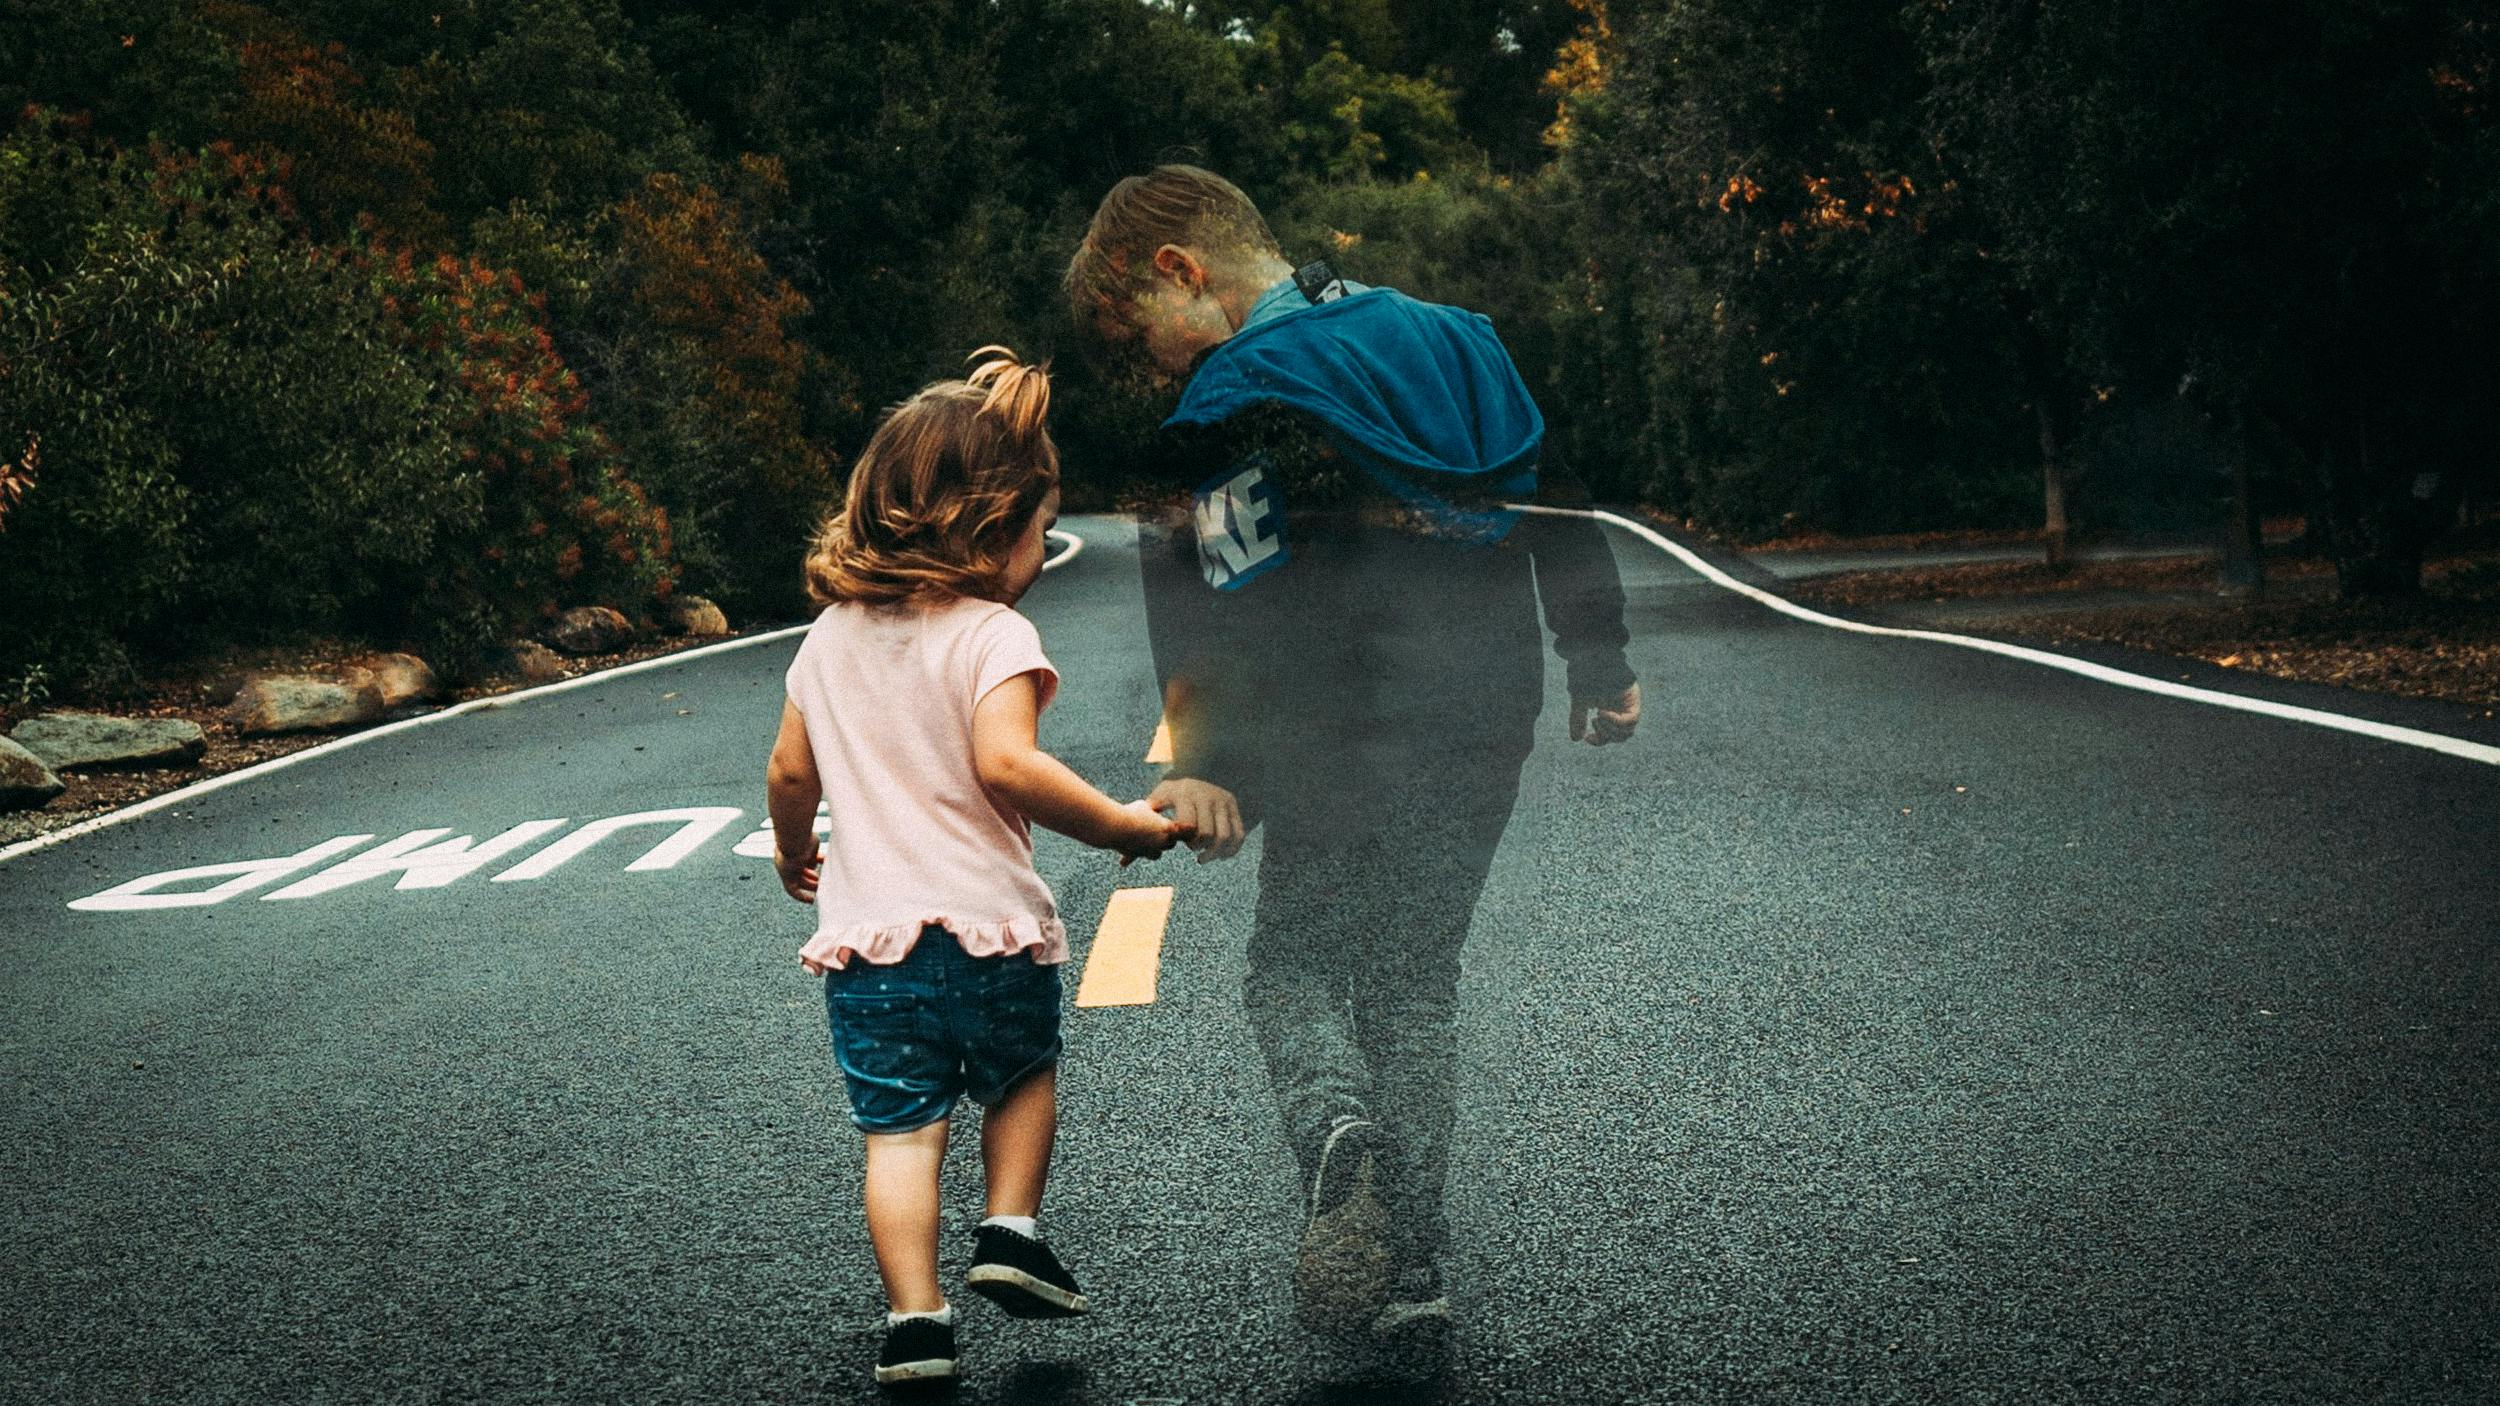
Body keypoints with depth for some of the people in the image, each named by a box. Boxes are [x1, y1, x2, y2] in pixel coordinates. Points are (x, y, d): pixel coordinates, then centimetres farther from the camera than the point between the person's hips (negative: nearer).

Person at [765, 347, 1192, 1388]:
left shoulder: (831, 637, 8)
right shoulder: (992, 635, -11)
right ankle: (1010, 1234, 16)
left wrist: (793, 851, 32)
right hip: (987, 924, -3)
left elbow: (790, 772, 13)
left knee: (899, 1128, 5)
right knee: (1022, 1077, 24)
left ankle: (914, 1320, 0)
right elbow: (1005, 764, -25)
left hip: (865, 931, 4)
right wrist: (1123, 825, -17)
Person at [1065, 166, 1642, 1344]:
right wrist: (1601, 669, 25)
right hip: (1487, 729, 6)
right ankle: (1412, 1266, 9)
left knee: (1294, 964, 11)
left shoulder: (1235, 393, -8)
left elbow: (1235, 588, -20)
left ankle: (1337, 1127, -20)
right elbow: (1556, 502, 17)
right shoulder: (1452, 337, 13)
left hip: (1341, 738, -6)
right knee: (1416, 973, 14)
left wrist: (1210, 763, -23)